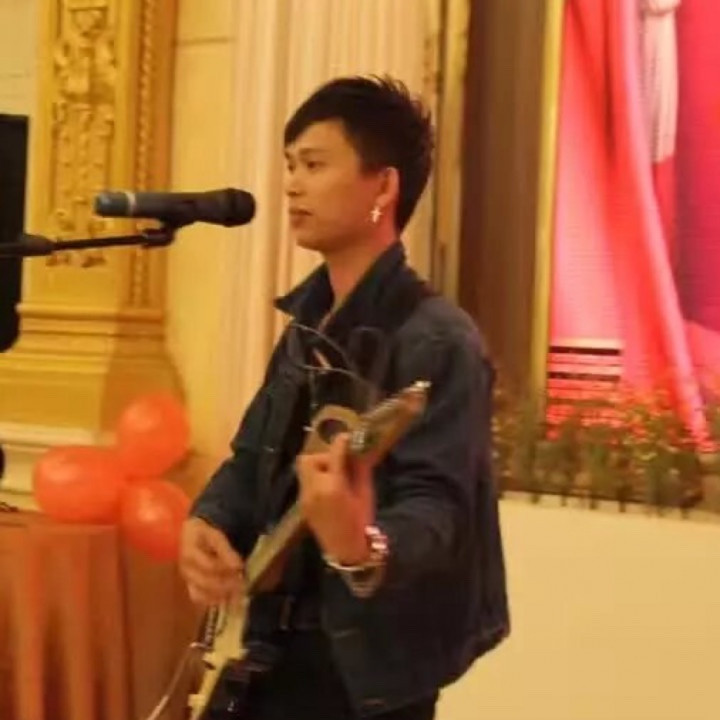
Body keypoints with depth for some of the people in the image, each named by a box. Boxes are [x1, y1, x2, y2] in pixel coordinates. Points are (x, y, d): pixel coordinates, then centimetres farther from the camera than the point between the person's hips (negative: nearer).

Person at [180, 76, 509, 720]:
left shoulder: (437, 341, -17)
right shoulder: (307, 322, 8)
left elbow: (437, 505, -26)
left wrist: (363, 550, -47)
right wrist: (207, 523, -5)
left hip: (364, 668, -8)